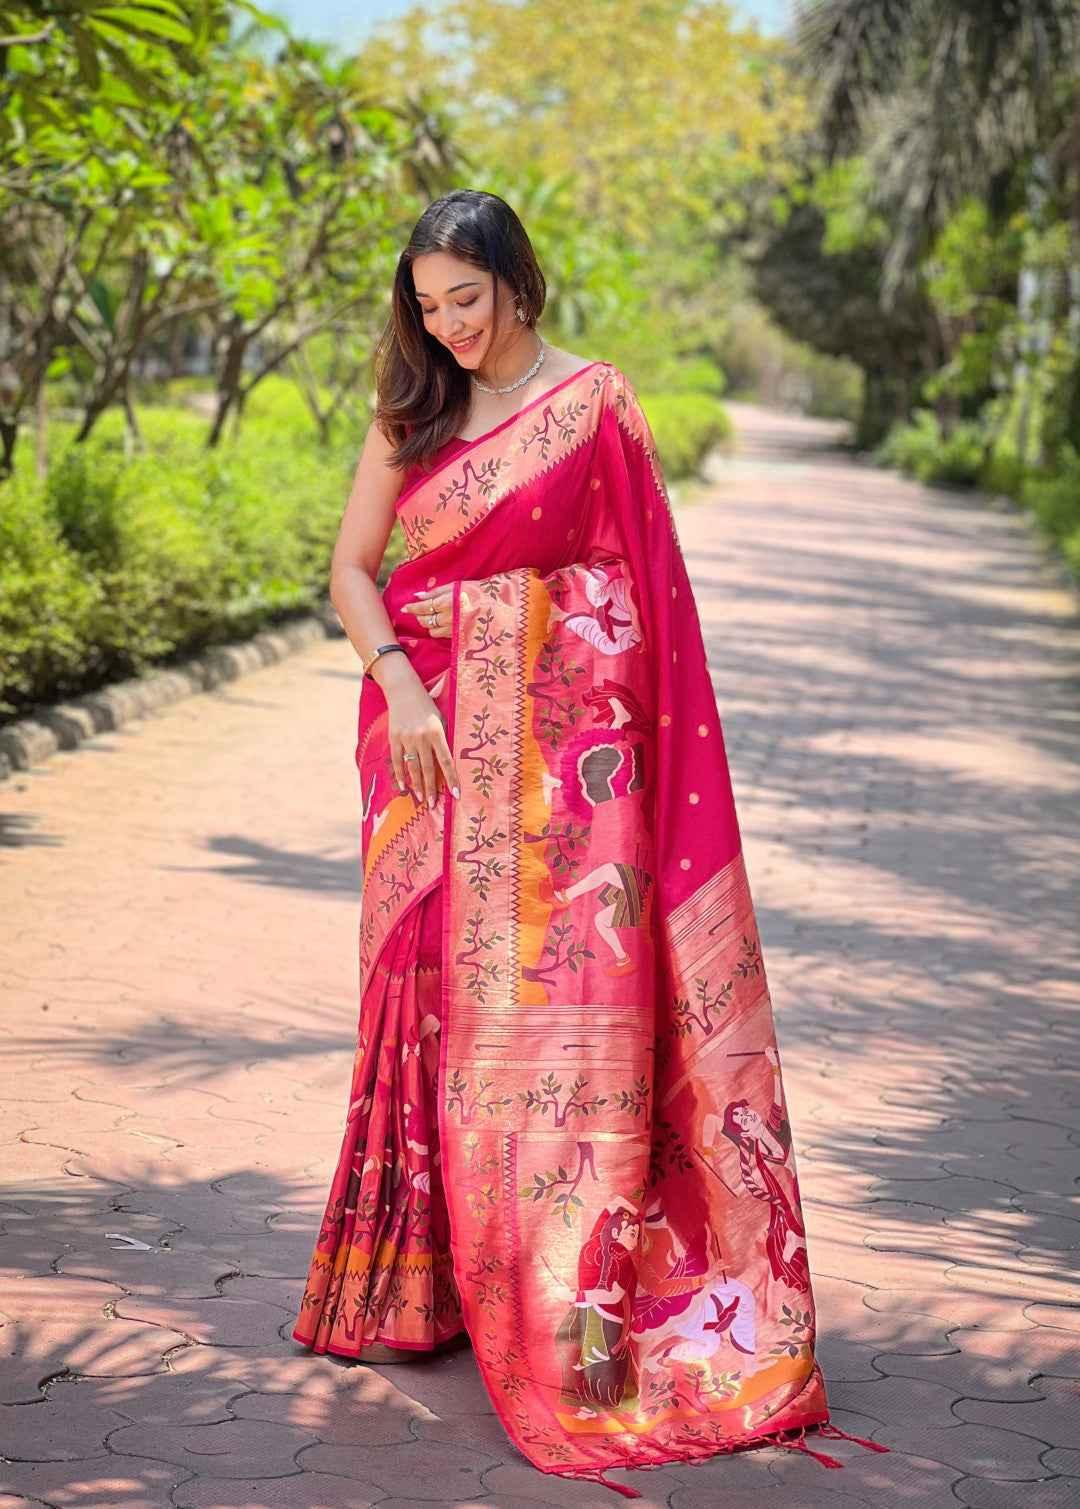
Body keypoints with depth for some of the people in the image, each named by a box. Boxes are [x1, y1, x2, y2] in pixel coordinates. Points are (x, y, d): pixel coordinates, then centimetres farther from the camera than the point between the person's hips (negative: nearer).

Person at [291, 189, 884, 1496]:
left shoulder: (593, 403, -1)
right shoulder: (410, 414, 11)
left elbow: (637, 586, -3)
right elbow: (352, 567, 8)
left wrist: (618, 740, -11)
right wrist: (397, 683, -9)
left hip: (556, 745, -4)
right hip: (432, 741, 5)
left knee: (559, 989, -7)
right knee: (434, 987, 7)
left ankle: (573, 1314, -3)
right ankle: (429, 1277, 19)